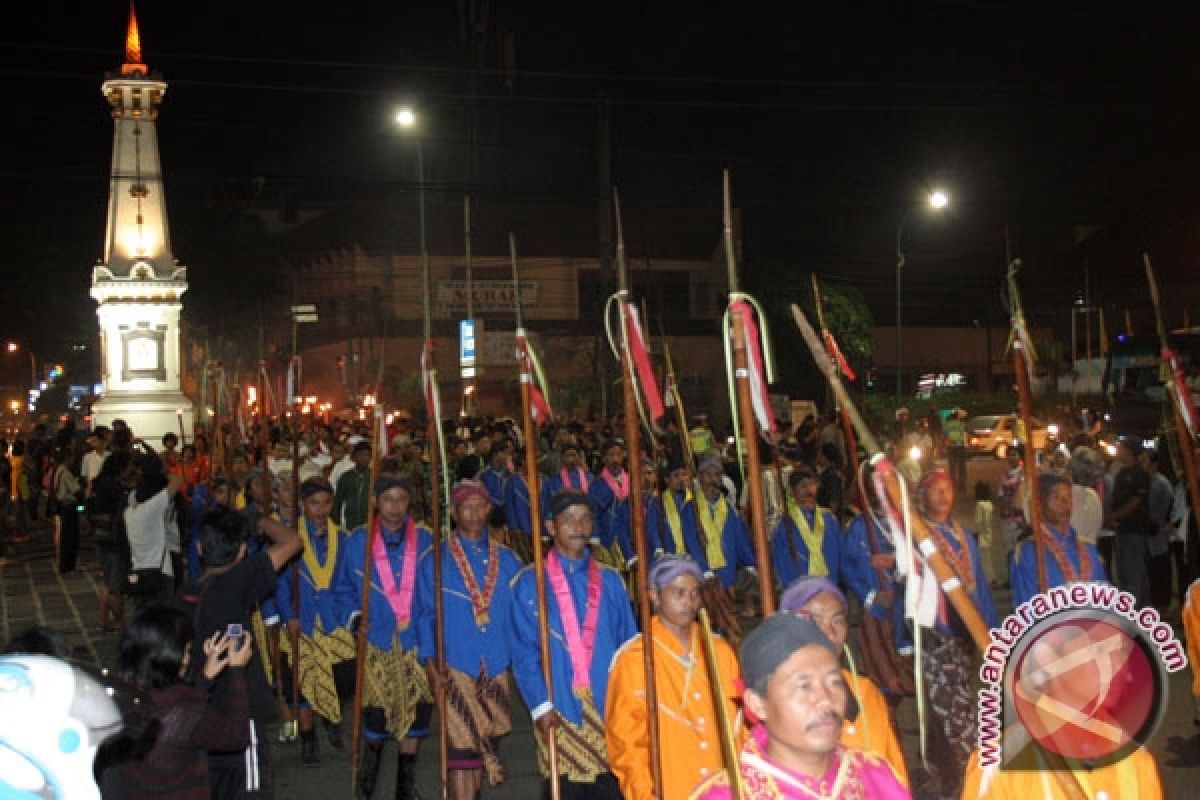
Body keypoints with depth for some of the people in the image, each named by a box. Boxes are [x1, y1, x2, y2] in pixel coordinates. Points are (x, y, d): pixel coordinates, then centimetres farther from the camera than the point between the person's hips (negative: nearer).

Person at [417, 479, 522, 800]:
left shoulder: (506, 560, 9)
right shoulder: (435, 562, 2)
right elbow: (425, 616, 1)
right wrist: (430, 664, -9)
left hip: (497, 668, 3)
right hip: (456, 669, -3)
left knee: (486, 744, 10)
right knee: (462, 749, -8)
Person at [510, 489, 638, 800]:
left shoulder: (610, 581, 11)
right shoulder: (530, 583, 2)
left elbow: (629, 646, 9)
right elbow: (525, 653, -2)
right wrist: (540, 705, -12)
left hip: (609, 707, 2)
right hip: (560, 709, -2)